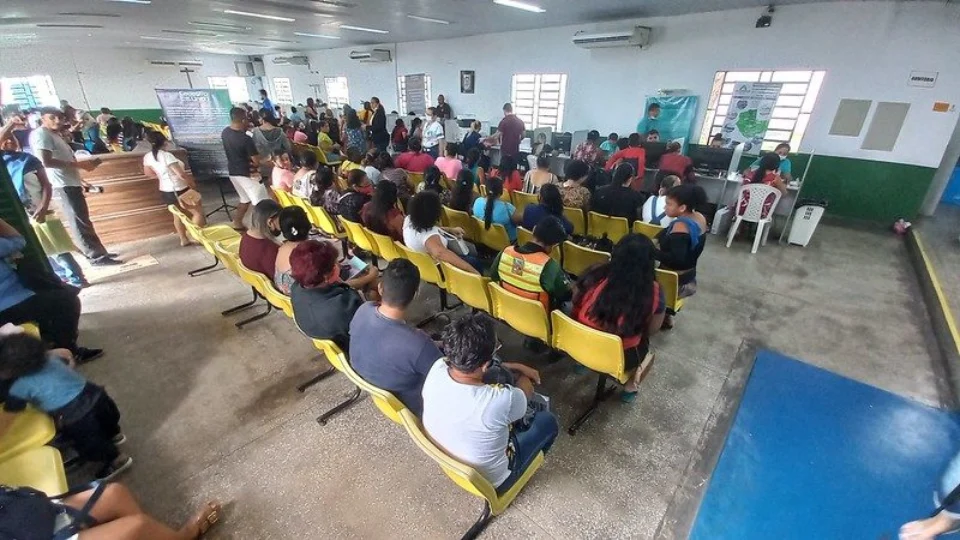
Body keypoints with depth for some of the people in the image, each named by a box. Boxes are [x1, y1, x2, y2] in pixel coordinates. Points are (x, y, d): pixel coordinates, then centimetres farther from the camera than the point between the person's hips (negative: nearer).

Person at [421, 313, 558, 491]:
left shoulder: (437, 369, -26)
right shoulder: (501, 400, -40)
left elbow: (469, 364, -2)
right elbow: (526, 392, -15)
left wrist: (517, 366, 3)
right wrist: (522, 373, 7)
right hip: (489, 482, -4)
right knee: (547, 420, 14)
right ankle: (532, 457, 42)